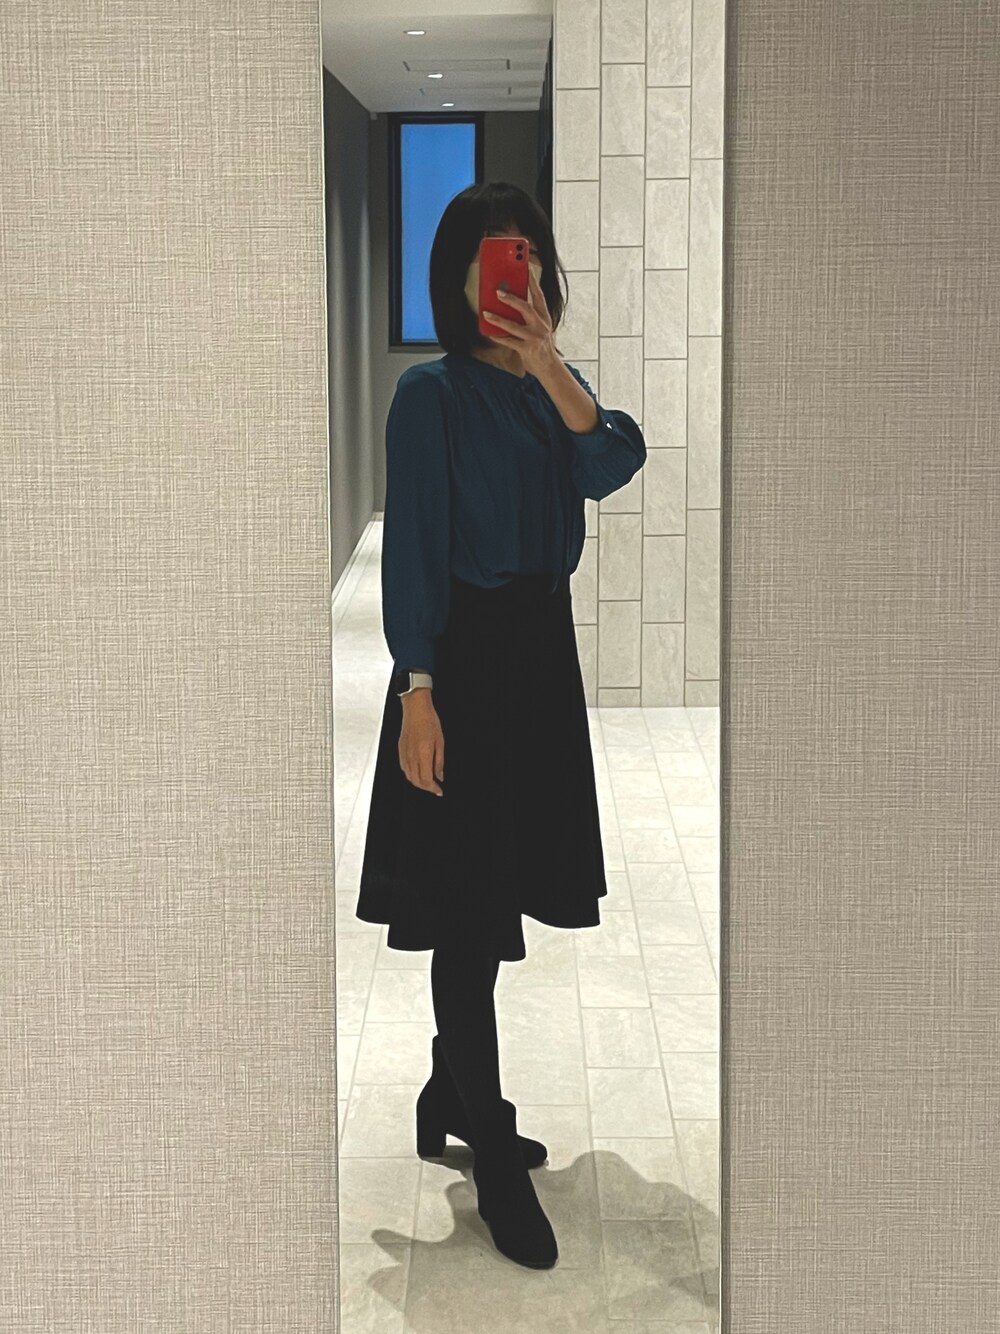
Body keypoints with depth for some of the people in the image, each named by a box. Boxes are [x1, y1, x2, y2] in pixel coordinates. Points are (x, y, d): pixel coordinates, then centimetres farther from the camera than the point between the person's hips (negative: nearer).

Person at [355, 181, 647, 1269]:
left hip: (541, 648, 7)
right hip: (465, 653, -7)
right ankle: (493, 1163, 7)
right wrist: (417, 692, -17)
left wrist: (549, 365, -25)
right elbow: (411, 547, -12)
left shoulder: (552, 388, 10)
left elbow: (611, 467, -11)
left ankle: (449, 1098, 32)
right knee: (469, 909, -2)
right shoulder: (433, 392, -8)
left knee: (492, 899, 15)